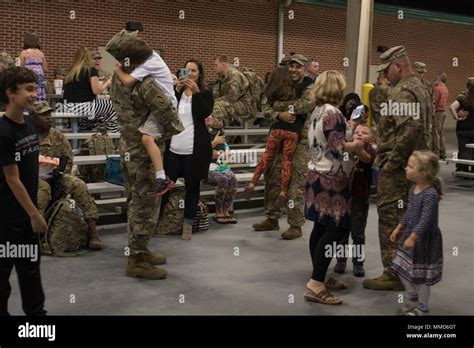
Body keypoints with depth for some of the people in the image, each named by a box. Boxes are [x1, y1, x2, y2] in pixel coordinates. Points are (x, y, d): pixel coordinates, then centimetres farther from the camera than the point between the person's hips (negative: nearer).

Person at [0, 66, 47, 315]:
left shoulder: (29, 123, 4)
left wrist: (34, 211, 13)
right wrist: (35, 214, -15)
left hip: (27, 210, 8)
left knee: (31, 265, 17)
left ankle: (36, 310, 28)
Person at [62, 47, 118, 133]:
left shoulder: (71, 72, 11)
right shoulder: (91, 70, -6)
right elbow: (97, 91, -10)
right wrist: (107, 84, 8)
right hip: (84, 107, -6)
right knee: (111, 106, 12)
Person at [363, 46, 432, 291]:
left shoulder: (401, 91, -17)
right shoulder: (419, 88, 16)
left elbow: (410, 129, -29)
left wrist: (392, 161, -22)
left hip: (396, 167, -10)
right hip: (414, 164, 10)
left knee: (390, 218, -4)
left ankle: (393, 274, 2)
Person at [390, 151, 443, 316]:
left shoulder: (430, 194, -26)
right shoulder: (414, 189, 3)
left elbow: (426, 219, -29)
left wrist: (413, 237, -31)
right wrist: (399, 228, 16)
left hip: (425, 239, -9)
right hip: (411, 234, 9)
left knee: (422, 275, 5)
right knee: (403, 270, 16)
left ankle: (422, 308, 22)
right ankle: (413, 301, 34)